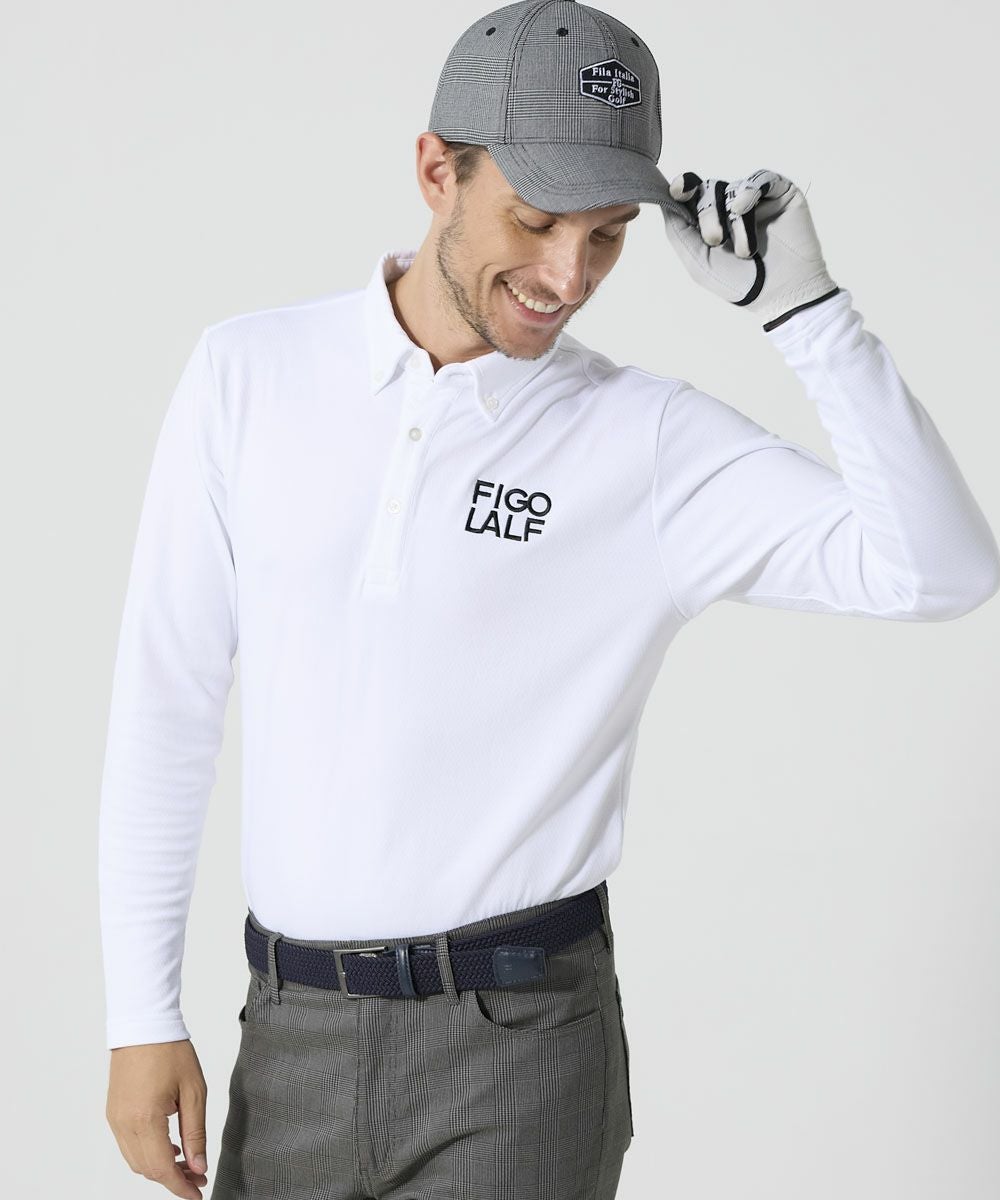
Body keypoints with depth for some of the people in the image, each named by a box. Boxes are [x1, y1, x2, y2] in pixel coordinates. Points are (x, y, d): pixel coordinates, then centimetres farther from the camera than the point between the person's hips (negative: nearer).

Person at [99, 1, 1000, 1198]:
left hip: (519, 1049, -2)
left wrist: (801, 309, -19)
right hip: (289, 1033, 3)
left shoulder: (651, 440, -6)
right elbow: (166, 696, 3)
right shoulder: (249, 372, 0)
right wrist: (141, 1012, 3)